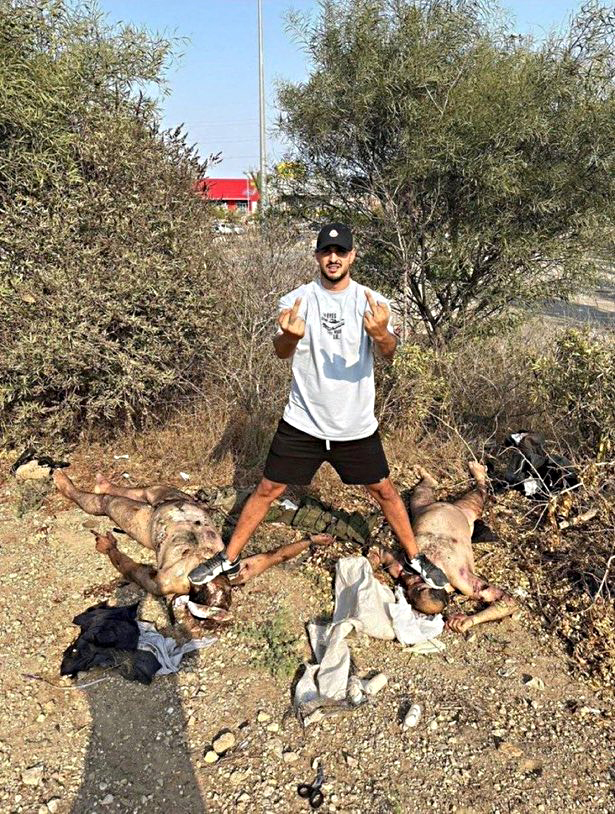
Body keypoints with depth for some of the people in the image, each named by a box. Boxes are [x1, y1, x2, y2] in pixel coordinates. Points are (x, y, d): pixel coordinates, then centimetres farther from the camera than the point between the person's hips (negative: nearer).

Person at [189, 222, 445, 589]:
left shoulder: (372, 301, -6)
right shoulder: (298, 299, -6)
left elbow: (388, 353, -20)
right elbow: (282, 352, -20)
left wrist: (381, 333, -45)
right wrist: (291, 335, -44)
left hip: (357, 425, 1)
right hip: (303, 422, 0)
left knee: (384, 490, 13)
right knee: (268, 489, 6)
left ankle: (415, 558, 33)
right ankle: (229, 558, 23)